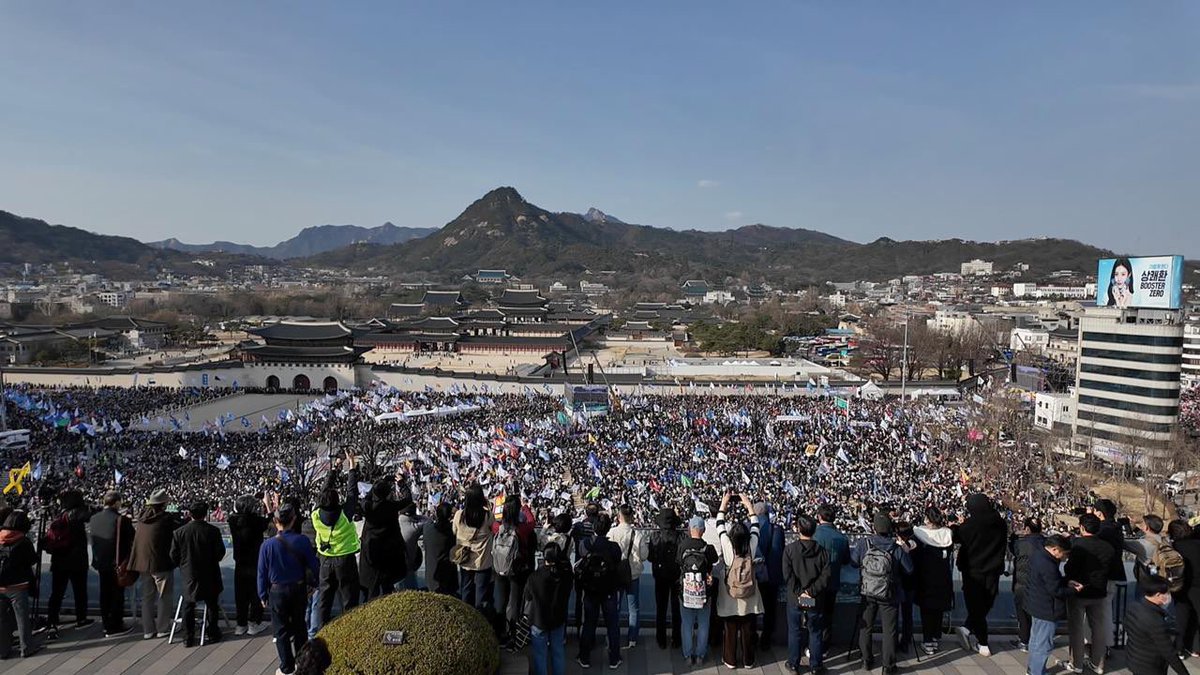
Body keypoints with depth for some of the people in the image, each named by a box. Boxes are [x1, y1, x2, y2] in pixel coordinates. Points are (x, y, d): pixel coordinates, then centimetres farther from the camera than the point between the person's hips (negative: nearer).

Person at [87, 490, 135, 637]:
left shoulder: (94, 519, 0)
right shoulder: (121, 520, -20)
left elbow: (92, 539, 10)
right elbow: (132, 541, -14)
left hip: (101, 563, 6)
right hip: (117, 563, -6)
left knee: (105, 594, 17)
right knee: (117, 595, 4)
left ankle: (107, 624, 29)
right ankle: (115, 627, 10)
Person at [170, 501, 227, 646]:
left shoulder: (179, 532, -9)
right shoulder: (213, 531, -14)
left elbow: (174, 556, -3)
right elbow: (220, 553, -8)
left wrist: (182, 565, 16)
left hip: (188, 575, 1)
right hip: (209, 575, -1)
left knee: (188, 606, 13)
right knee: (212, 604, 14)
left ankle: (188, 638, 15)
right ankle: (213, 633, 21)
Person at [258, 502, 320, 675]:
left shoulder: (267, 545, -16)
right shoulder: (303, 541, -14)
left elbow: (262, 573, -7)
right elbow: (313, 565, -4)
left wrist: (263, 595, 6)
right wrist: (312, 583, 13)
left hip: (277, 591, -2)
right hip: (299, 589, 2)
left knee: (282, 630, 12)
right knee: (299, 626, 19)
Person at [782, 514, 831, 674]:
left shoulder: (790, 549, -10)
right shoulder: (822, 551, -5)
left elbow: (788, 575, -15)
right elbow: (825, 576, -11)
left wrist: (799, 592, -11)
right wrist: (812, 592, -10)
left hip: (795, 599, -1)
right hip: (815, 600, 1)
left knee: (794, 632, 12)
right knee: (815, 633, 14)